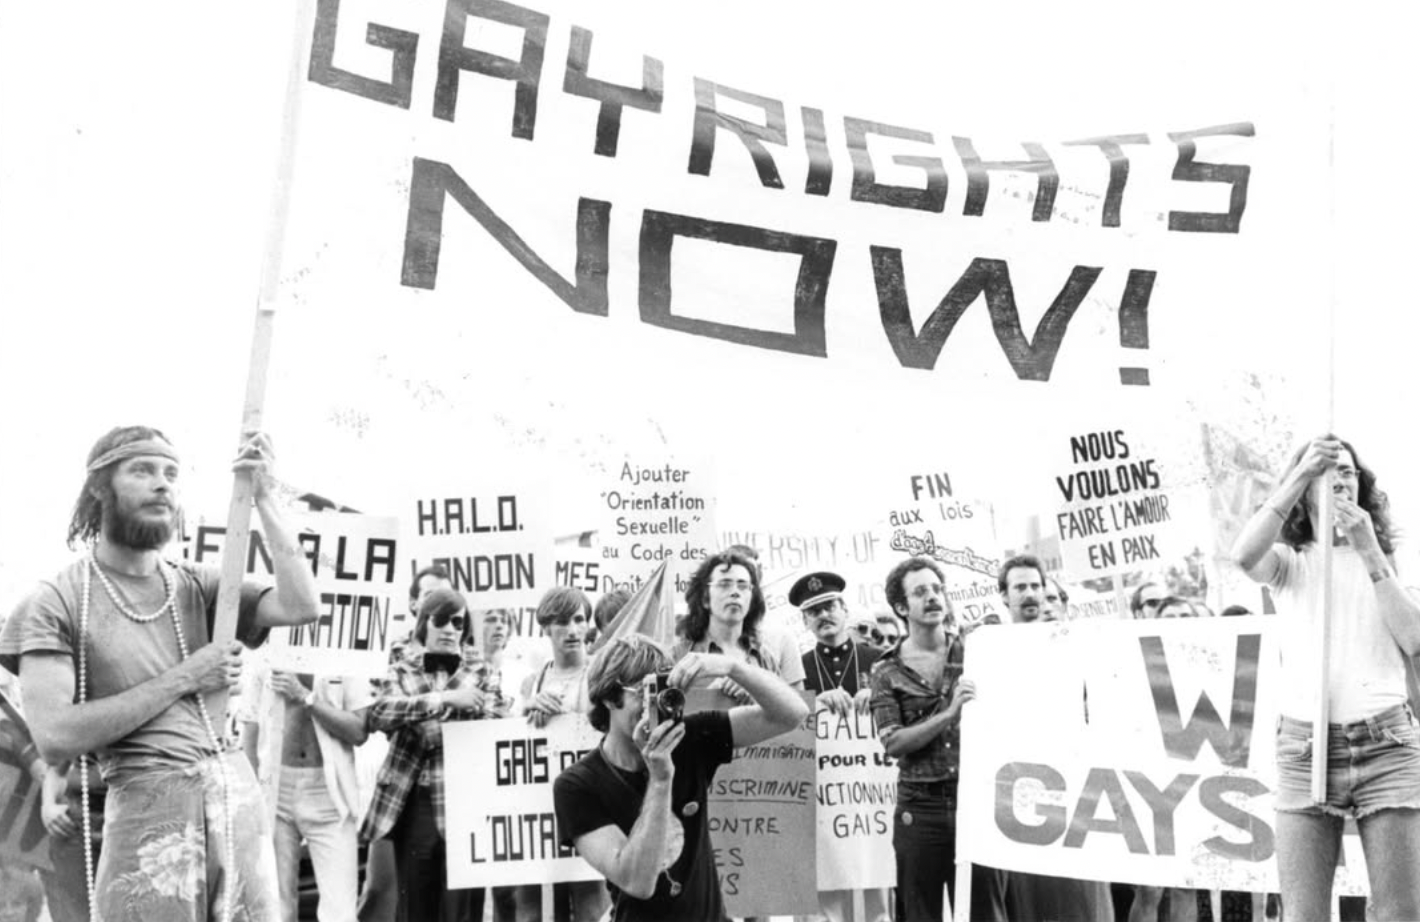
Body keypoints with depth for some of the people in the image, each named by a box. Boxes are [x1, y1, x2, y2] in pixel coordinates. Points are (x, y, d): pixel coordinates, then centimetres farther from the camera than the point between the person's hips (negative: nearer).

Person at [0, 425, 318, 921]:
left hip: (238, 797, 4)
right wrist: (182, 679, -10)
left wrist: (264, 498, -5)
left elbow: (300, 606, -5)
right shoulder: (56, 604, -2)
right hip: (148, 810, -4)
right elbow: (55, 738, -13)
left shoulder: (199, 587, 11)